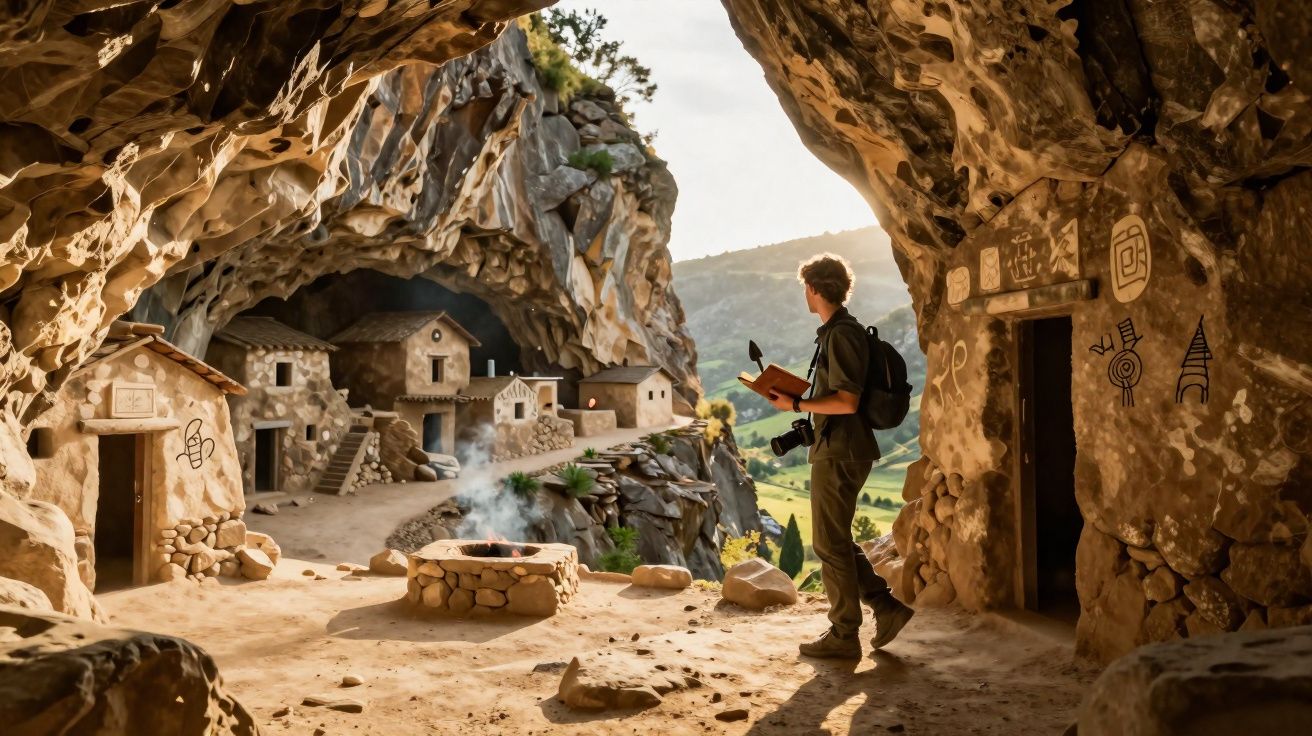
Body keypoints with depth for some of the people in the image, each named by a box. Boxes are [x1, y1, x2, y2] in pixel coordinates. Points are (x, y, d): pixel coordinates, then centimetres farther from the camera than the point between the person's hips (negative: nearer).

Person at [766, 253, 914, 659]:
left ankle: (843, 636, 9)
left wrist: (796, 404, -17)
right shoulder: (841, 331, 15)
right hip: (840, 450, 10)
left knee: (830, 544, -1)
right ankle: (887, 607, 20)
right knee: (837, 541, 17)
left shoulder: (841, 335, -17)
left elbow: (847, 402, -23)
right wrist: (800, 399, 16)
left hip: (839, 453, -10)